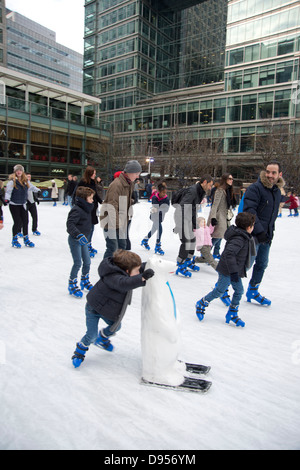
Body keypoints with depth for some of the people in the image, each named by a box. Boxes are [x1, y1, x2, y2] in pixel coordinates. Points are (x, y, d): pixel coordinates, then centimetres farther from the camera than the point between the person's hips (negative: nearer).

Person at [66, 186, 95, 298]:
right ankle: (72, 285, 11)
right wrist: (78, 235, -39)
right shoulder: (77, 210, -21)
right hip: (75, 240, -9)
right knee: (78, 263, -5)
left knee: (87, 262, 13)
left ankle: (85, 281, 33)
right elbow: (70, 224, -30)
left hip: (82, 239, 9)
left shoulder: (85, 209, 9)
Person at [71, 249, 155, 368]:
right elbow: (124, 284, -62)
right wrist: (142, 278, -68)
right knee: (91, 335, -7)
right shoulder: (114, 277, -40)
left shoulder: (123, 273, -13)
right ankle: (80, 351, 24)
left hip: (107, 309, 8)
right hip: (94, 308, -8)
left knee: (116, 326, 19)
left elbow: (142, 268, 1)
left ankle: (102, 339, 48)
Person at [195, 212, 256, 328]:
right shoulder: (239, 239, -26)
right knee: (219, 291, 2)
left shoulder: (244, 237, 8)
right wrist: (233, 271, -35)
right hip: (227, 271, -10)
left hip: (235, 271, 10)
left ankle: (232, 314, 23)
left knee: (239, 290, 11)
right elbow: (228, 253, -36)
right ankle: (201, 304, 22)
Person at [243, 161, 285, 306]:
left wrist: (270, 233, 17)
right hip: (253, 234, -8)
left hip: (266, 235, 8)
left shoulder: (278, 191, 12)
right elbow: (249, 211, -22)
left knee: (262, 264, 16)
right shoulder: (255, 188, -14)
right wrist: (259, 231, -27)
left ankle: (252, 291, 33)